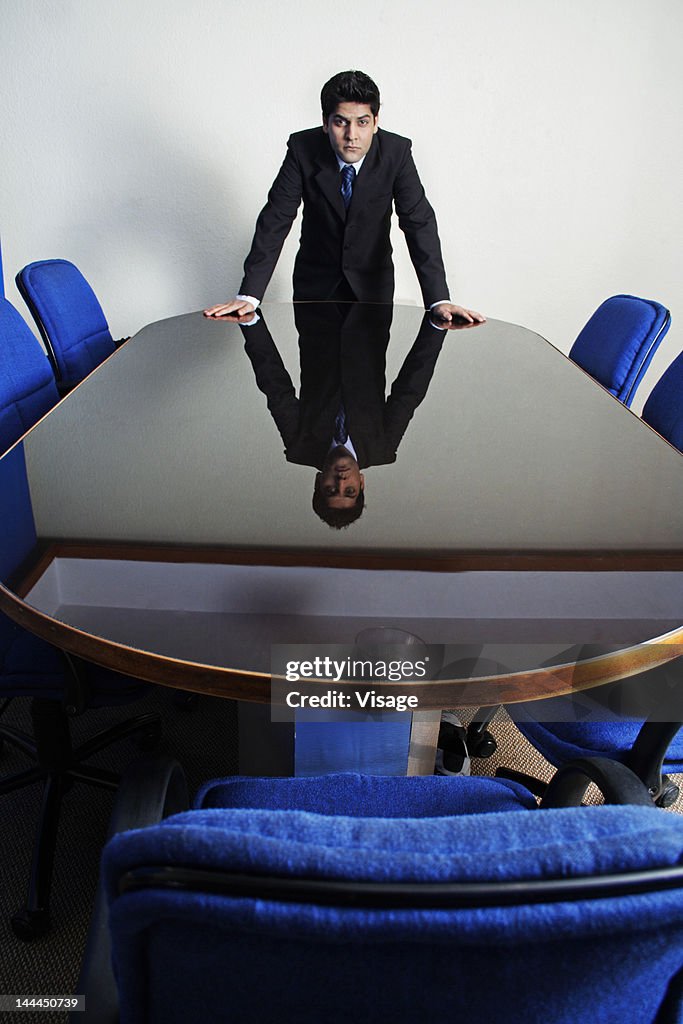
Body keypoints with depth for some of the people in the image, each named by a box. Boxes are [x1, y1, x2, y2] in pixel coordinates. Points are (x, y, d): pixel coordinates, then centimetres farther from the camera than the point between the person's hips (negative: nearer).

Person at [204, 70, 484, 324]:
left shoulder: (396, 152, -17)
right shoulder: (302, 148, -18)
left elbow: (419, 223, -20)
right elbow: (275, 221, -20)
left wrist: (439, 300, -32)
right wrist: (248, 295, -29)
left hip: (373, 283, 0)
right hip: (315, 283, 0)